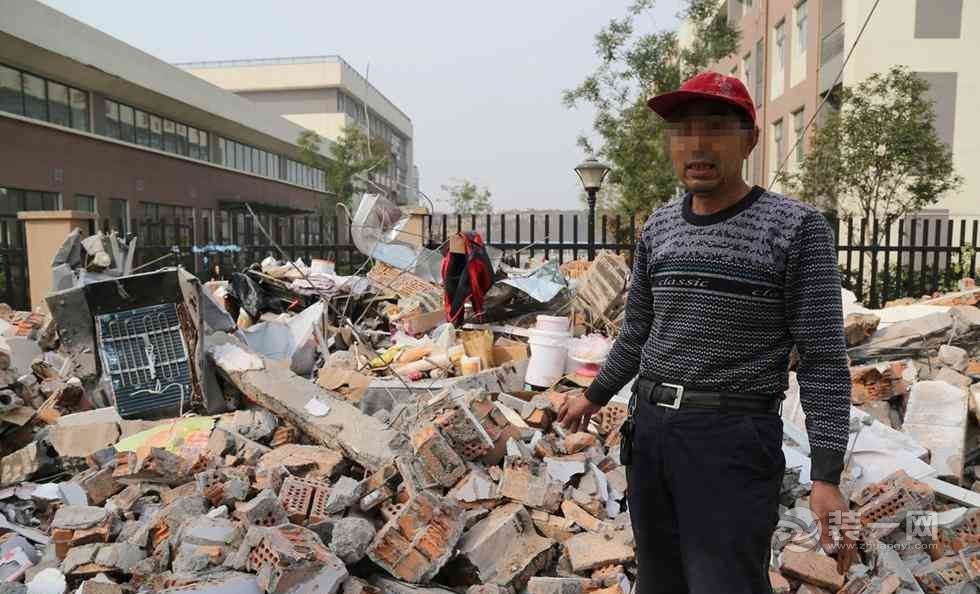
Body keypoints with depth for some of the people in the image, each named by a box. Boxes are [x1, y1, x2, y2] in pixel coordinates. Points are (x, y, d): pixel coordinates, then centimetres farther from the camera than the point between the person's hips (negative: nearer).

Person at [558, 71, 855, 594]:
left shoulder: (795, 228, -9)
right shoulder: (657, 229, 7)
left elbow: (822, 360, -9)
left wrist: (827, 475, -13)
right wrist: (595, 396, 23)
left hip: (733, 438, -5)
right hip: (649, 428, 5)